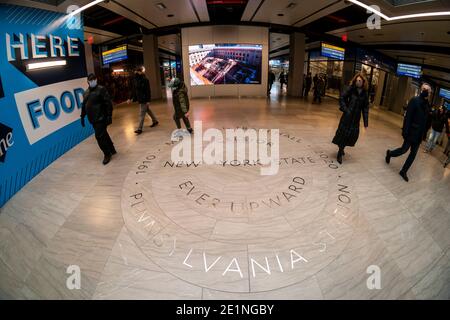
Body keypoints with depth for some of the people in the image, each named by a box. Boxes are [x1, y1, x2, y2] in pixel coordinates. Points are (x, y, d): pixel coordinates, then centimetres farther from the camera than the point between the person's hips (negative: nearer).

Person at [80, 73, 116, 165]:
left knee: (100, 136, -9)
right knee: (103, 135, 15)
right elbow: (84, 106, 21)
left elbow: (108, 103, -13)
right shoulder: (86, 93, 14)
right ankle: (112, 150, 31)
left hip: (101, 118, -7)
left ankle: (107, 154, 5)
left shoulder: (101, 89, -7)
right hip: (93, 119, 7)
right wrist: (82, 117, 18)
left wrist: (109, 116, -18)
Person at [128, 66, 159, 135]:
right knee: (148, 110, 21)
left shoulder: (145, 80, -15)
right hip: (139, 98, 8)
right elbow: (134, 90, 12)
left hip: (144, 99, -8)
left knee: (142, 114, -6)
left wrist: (148, 100, -20)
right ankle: (155, 121, 38)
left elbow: (148, 90, -17)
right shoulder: (135, 80, 6)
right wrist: (130, 98, 10)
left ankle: (140, 128, -3)